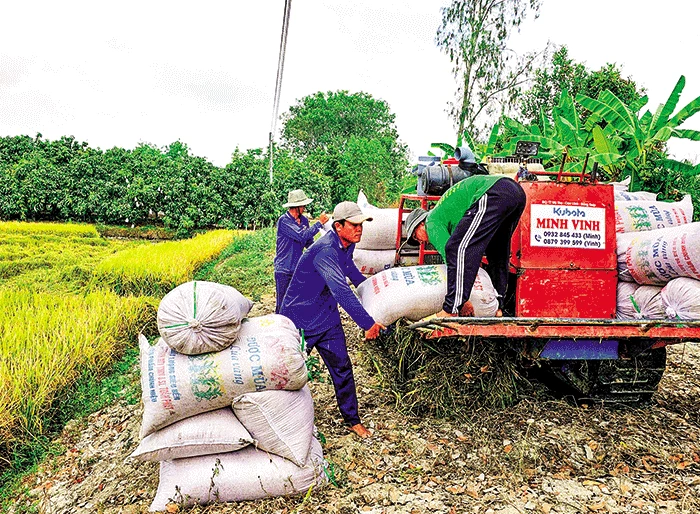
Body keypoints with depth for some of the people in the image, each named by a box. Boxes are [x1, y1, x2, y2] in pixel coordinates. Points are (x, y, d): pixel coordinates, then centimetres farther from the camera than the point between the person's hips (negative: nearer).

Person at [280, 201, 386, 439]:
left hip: (328, 317, 8)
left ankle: (352, 419, 21)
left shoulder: (347, 244, -1)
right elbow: (341, 291, -37)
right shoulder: (325, 251, -30)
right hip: (300, 318, -8)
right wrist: (367, 323, -37)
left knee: (342, 367, 8)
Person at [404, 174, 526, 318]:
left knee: (458, 248, -9)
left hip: (495, 195, -10)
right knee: (496, 253, 25)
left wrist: (462, 300, 1)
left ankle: (450, 310, -11)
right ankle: (497, 307, 27)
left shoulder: (432, 222, 9)